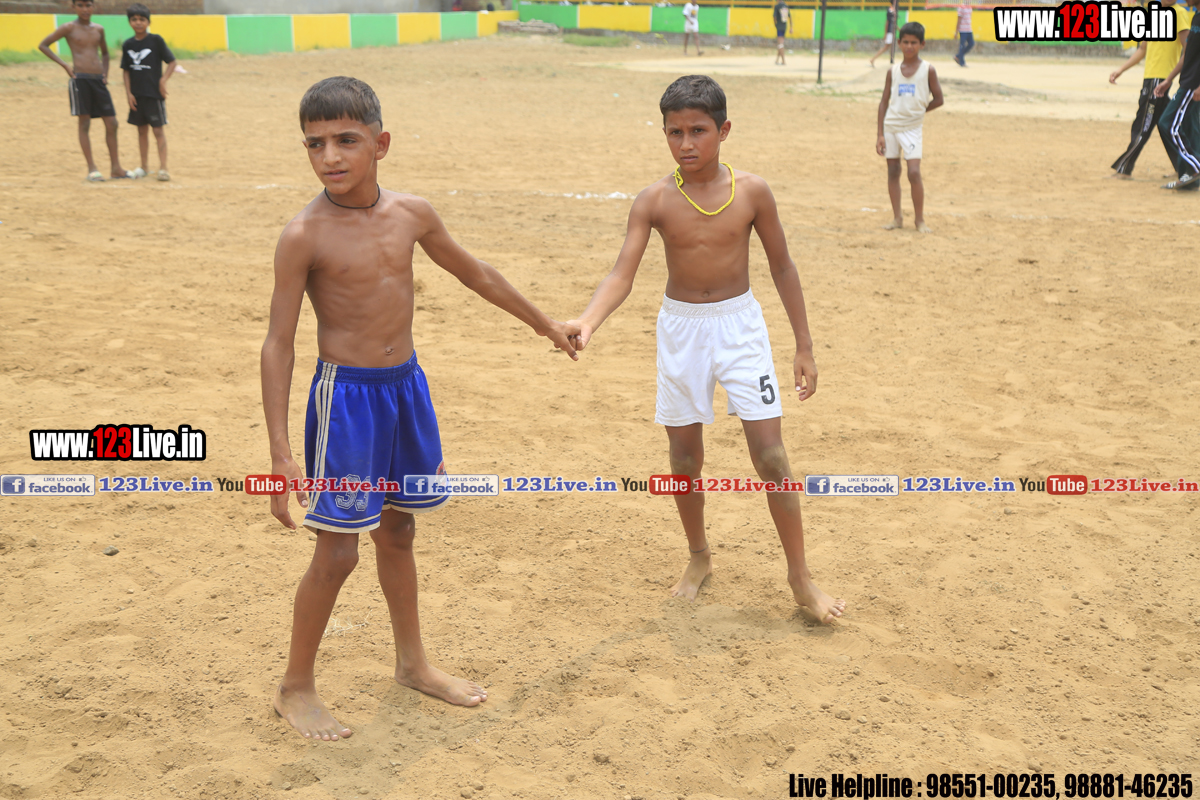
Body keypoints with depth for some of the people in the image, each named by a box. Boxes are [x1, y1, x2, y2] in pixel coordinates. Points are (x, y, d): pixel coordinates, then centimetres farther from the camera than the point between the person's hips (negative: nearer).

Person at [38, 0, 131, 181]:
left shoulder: (99, 29, 13)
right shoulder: (69, 28, 0)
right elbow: (43, 45, 3)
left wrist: (105, 73, 13)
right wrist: (64, 65, -5)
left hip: (99, 80, 5)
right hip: (80, 78, -5)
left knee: (112, 123, 2)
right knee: (84, 123, -3)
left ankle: (116, 168, 9)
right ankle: (92, 169, 0)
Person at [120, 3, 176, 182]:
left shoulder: (156, 40, -5)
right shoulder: (128, 45, 6)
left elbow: (171, 62, -4)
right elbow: (126, 71, 9)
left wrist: (163, 81, -14)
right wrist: (128, 93, 1)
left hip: (154, 93, -4)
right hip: (136, 94, 4)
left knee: (158, 129, -4)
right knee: (142, 130, 12)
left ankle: (163, 167, -2)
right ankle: (144, 166, 21)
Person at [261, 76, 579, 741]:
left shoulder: (411, 214, 0)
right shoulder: (304, 236, -14)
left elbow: (473, 273, 16)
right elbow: (278, 343, -12)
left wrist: (544, 324, 26)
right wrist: (280, 451, -17)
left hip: (406, 385, 6)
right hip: (346, 393, -5)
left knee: (398, 531, 19)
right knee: (337, 551, -2)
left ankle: (412, 662, 36)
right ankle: (296, 688, 18)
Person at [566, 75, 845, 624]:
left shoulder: (751, 192, -7)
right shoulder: (655, 201, -8)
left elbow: (781, 266, 2)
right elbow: (622, 275, -15)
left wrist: (804, 346, 3)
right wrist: (587, 321, -36)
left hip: (740, 324, -1)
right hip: (681, 330, 1)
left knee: (770, 453, -4)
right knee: (684, 455, 10)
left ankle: (800, 577, 11)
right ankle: (699, 557, 35)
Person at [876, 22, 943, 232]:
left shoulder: (927, 69, -2)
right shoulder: (893, 71, 5)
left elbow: (938, 100, 2)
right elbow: (884, 102, 5)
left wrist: (918, 111, 0)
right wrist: (880, 134, 0)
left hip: (912, 127, -3)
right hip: (890, 126, 3)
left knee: (914, 172, -12)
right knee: (893, 171, 6)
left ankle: (919, 219, 1)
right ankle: (897, 217, 16)